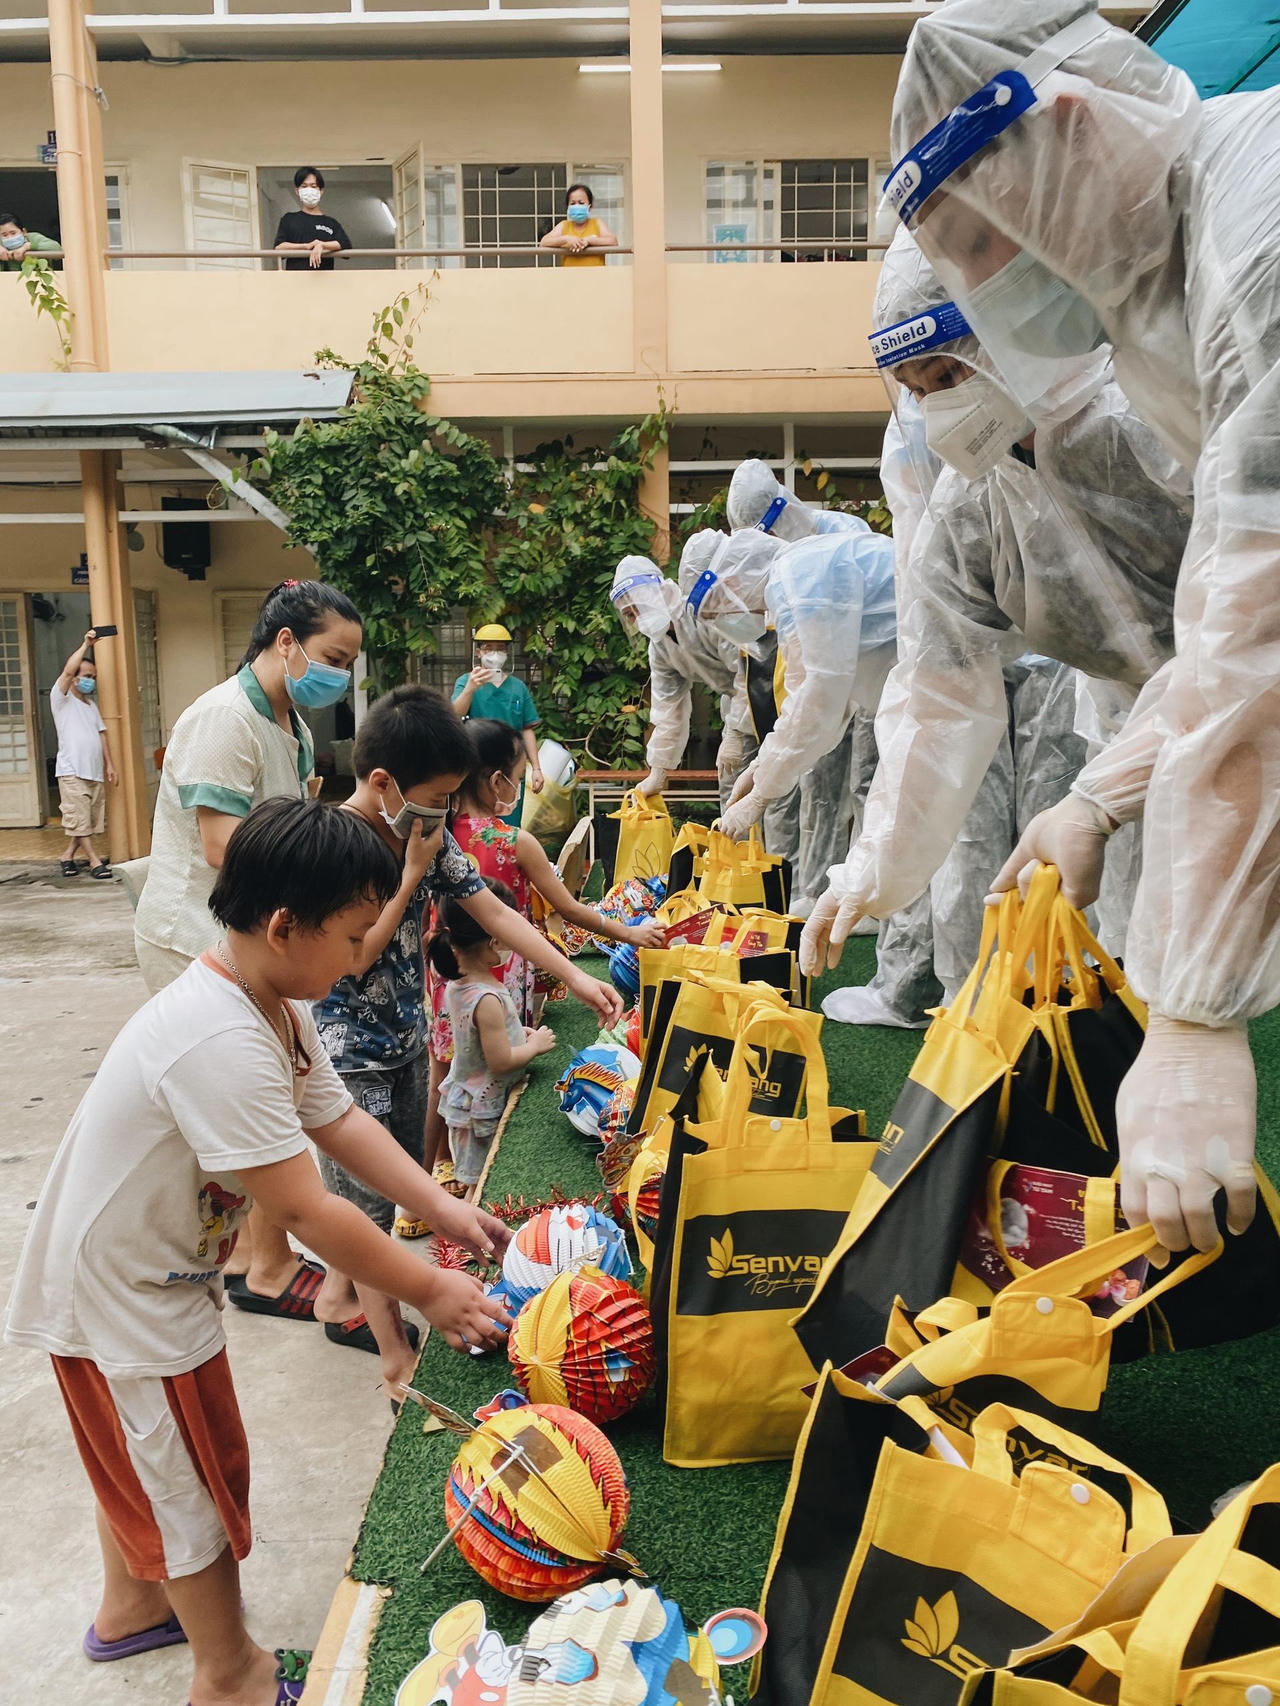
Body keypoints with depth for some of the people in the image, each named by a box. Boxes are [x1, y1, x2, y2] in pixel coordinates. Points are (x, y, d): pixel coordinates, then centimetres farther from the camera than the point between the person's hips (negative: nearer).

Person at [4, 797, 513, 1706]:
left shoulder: (278, 1004, -6)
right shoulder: (220, 1043, -38)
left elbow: (340, 1119, 1)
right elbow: (307, 1213, -35)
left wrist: (442, 1207, -5)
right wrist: (428, 1290, -25)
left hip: (155, 1269, 9)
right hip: (118, 1292, -9)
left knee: (143, 1453, 28)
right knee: (200, 1477, 10)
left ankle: (132, 1609, 53)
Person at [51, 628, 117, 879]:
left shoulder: (91, 704, 21)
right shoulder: (61, 698, 0)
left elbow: (102, 733, 18)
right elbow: (68, 670, -17)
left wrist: (109, 764, 10)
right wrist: (86, 645, -14)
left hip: (95, 772, 7)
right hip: (72, 771, -7)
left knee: (88, 821, 7)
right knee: (79, 820, -5)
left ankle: (68, 856, 19)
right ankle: (95, 861, -3)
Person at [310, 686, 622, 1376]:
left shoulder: (428, 834, -4)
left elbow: (493, 911, -1)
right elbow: (350, 958, -25)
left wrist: (575, 977, -6)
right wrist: (412, 874, -24)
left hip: (406, 1041, 7)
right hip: (349, 1057, -7)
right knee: (371, 1201, 5)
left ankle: (337, 1296, 43)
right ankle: (397, 1357, 20)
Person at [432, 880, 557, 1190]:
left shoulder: (455, 984, -3)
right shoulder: (488, 999, -31)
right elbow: (500, 1061, -25)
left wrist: (515, 1032, 7)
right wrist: (535, 1045, -11)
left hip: (463, 1095, 9)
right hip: (484, 1107, -9)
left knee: (471, 1181, 23)